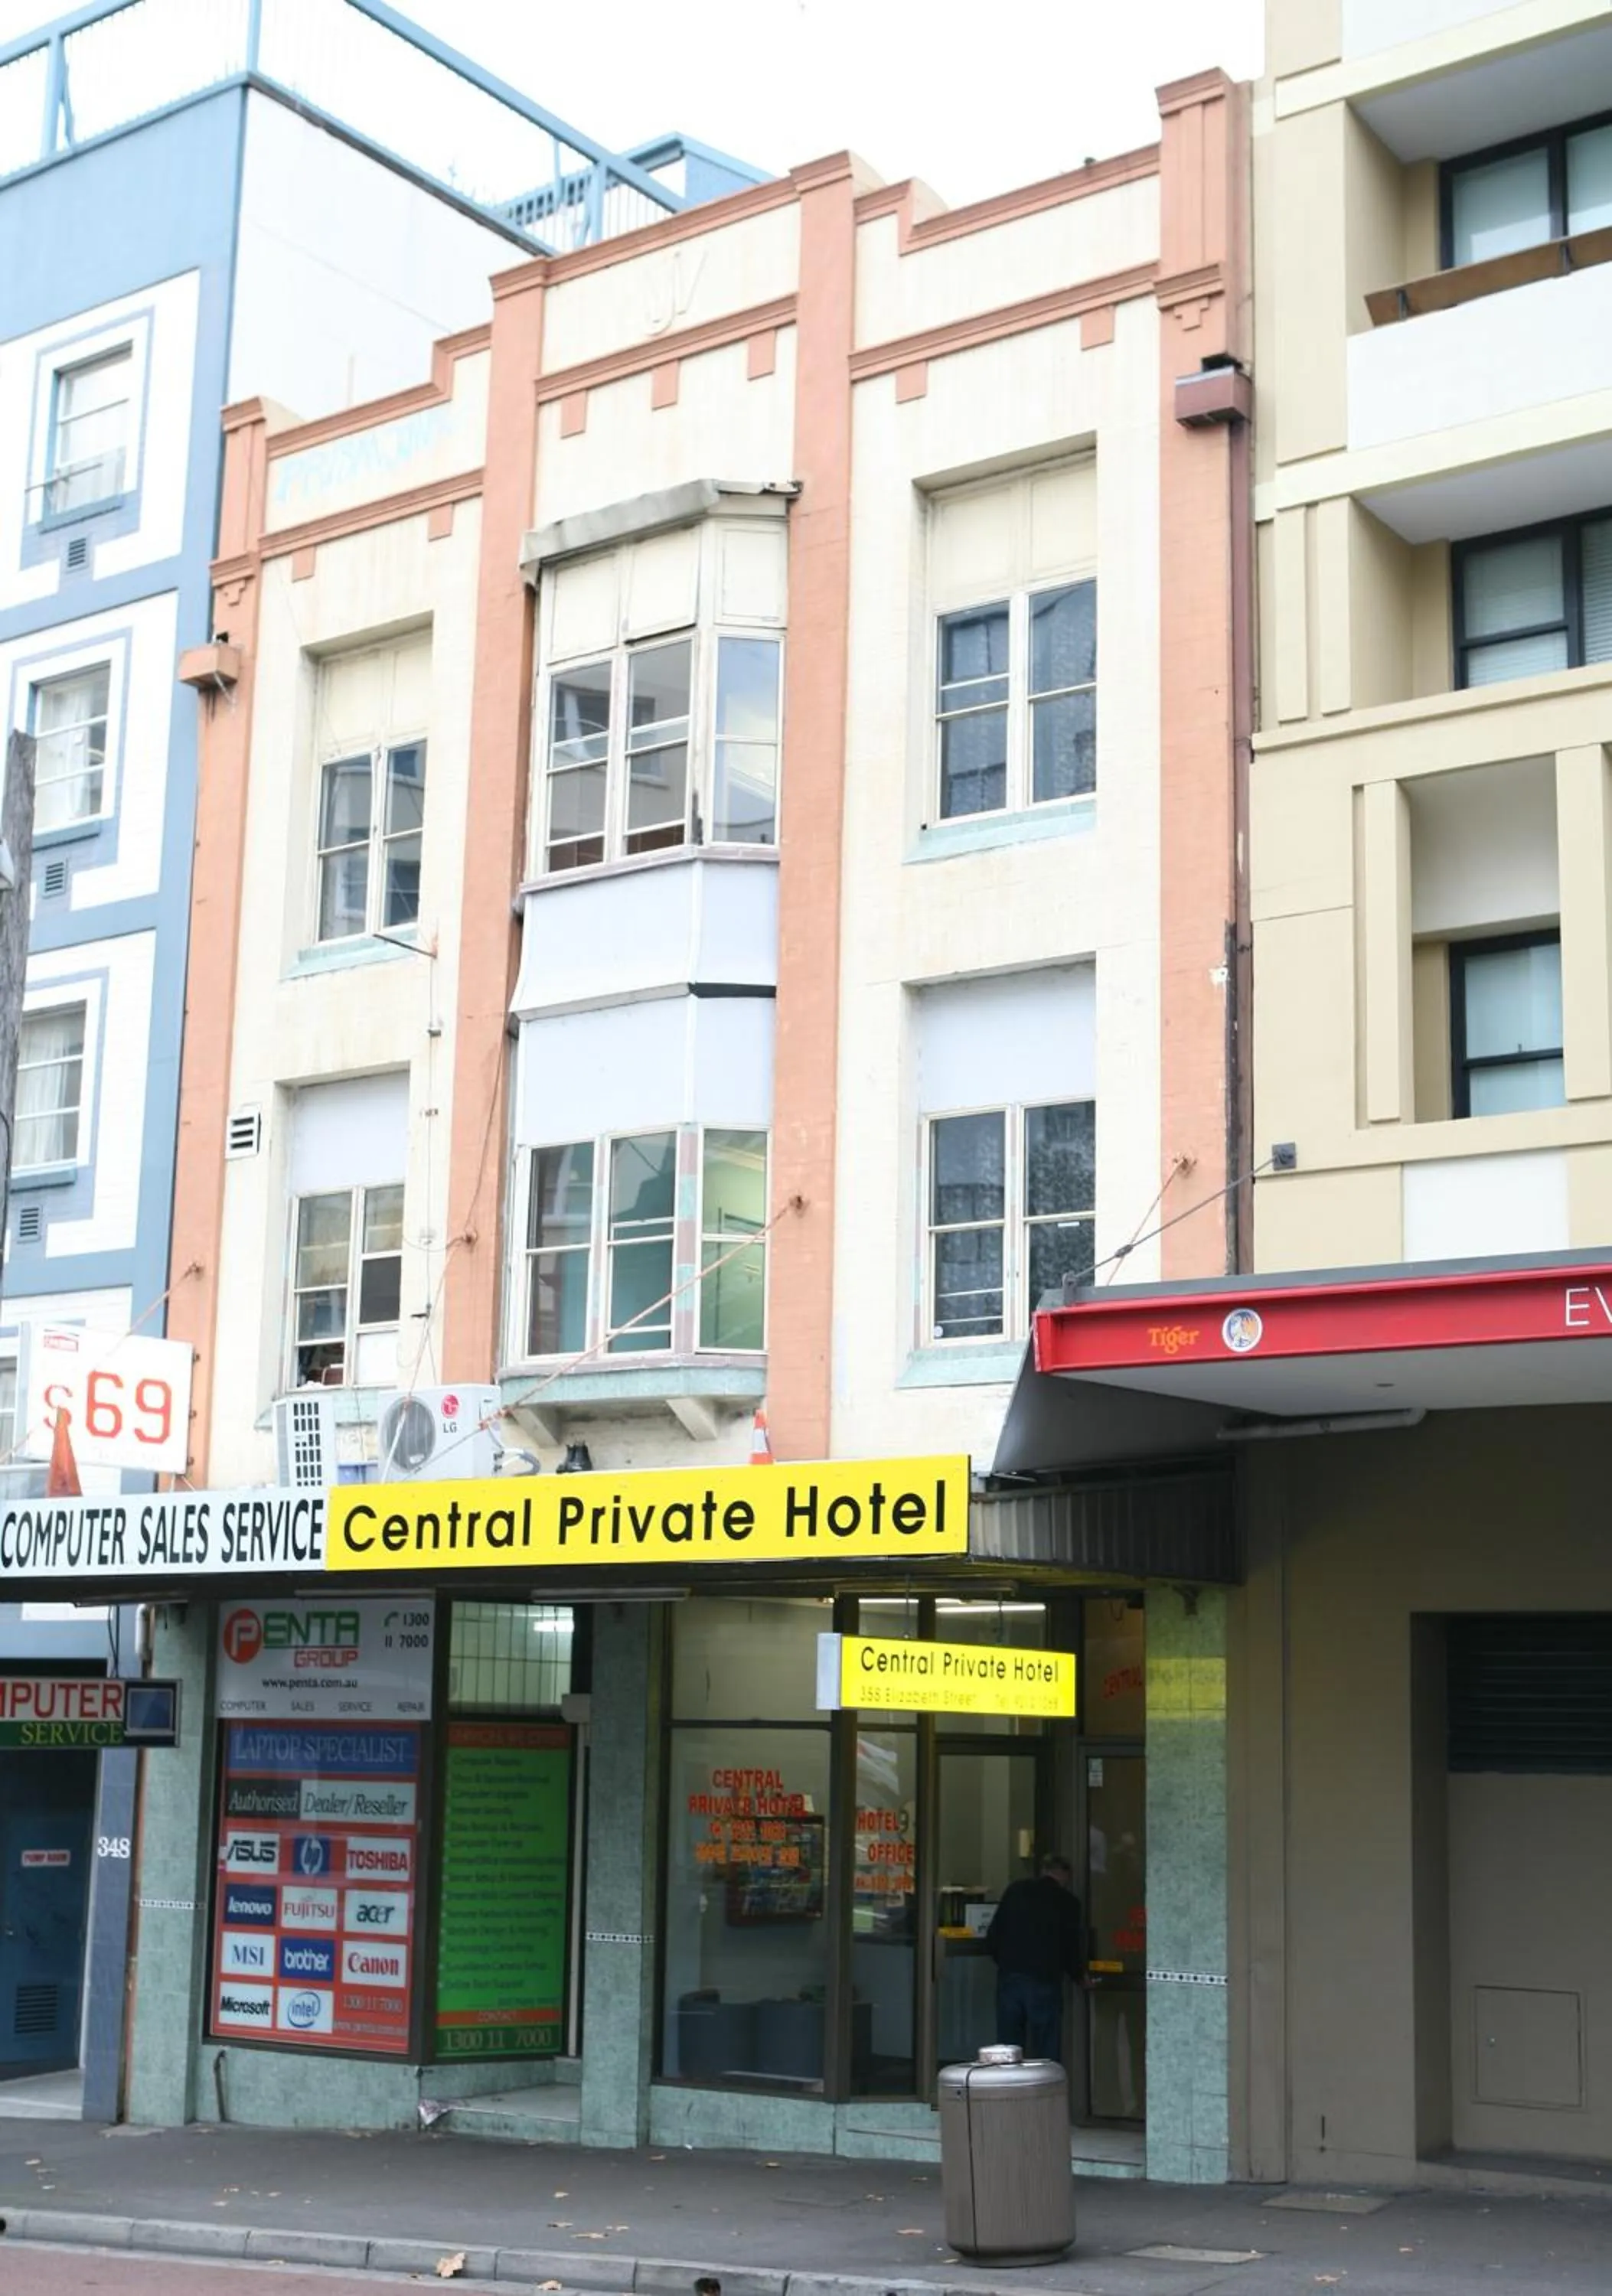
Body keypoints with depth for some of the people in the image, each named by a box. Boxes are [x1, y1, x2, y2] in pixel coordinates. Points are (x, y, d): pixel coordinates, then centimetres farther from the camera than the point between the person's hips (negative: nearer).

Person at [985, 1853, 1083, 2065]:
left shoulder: (1015, 1891, 9)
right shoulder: (1068, 1902, 2)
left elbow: (992, 1938, 7)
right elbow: (1071, 1949, 6)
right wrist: (1078, 1975, 25)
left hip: (1009, 1978, 3)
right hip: (1045, 1982, -3)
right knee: (1047, 2053, 2)